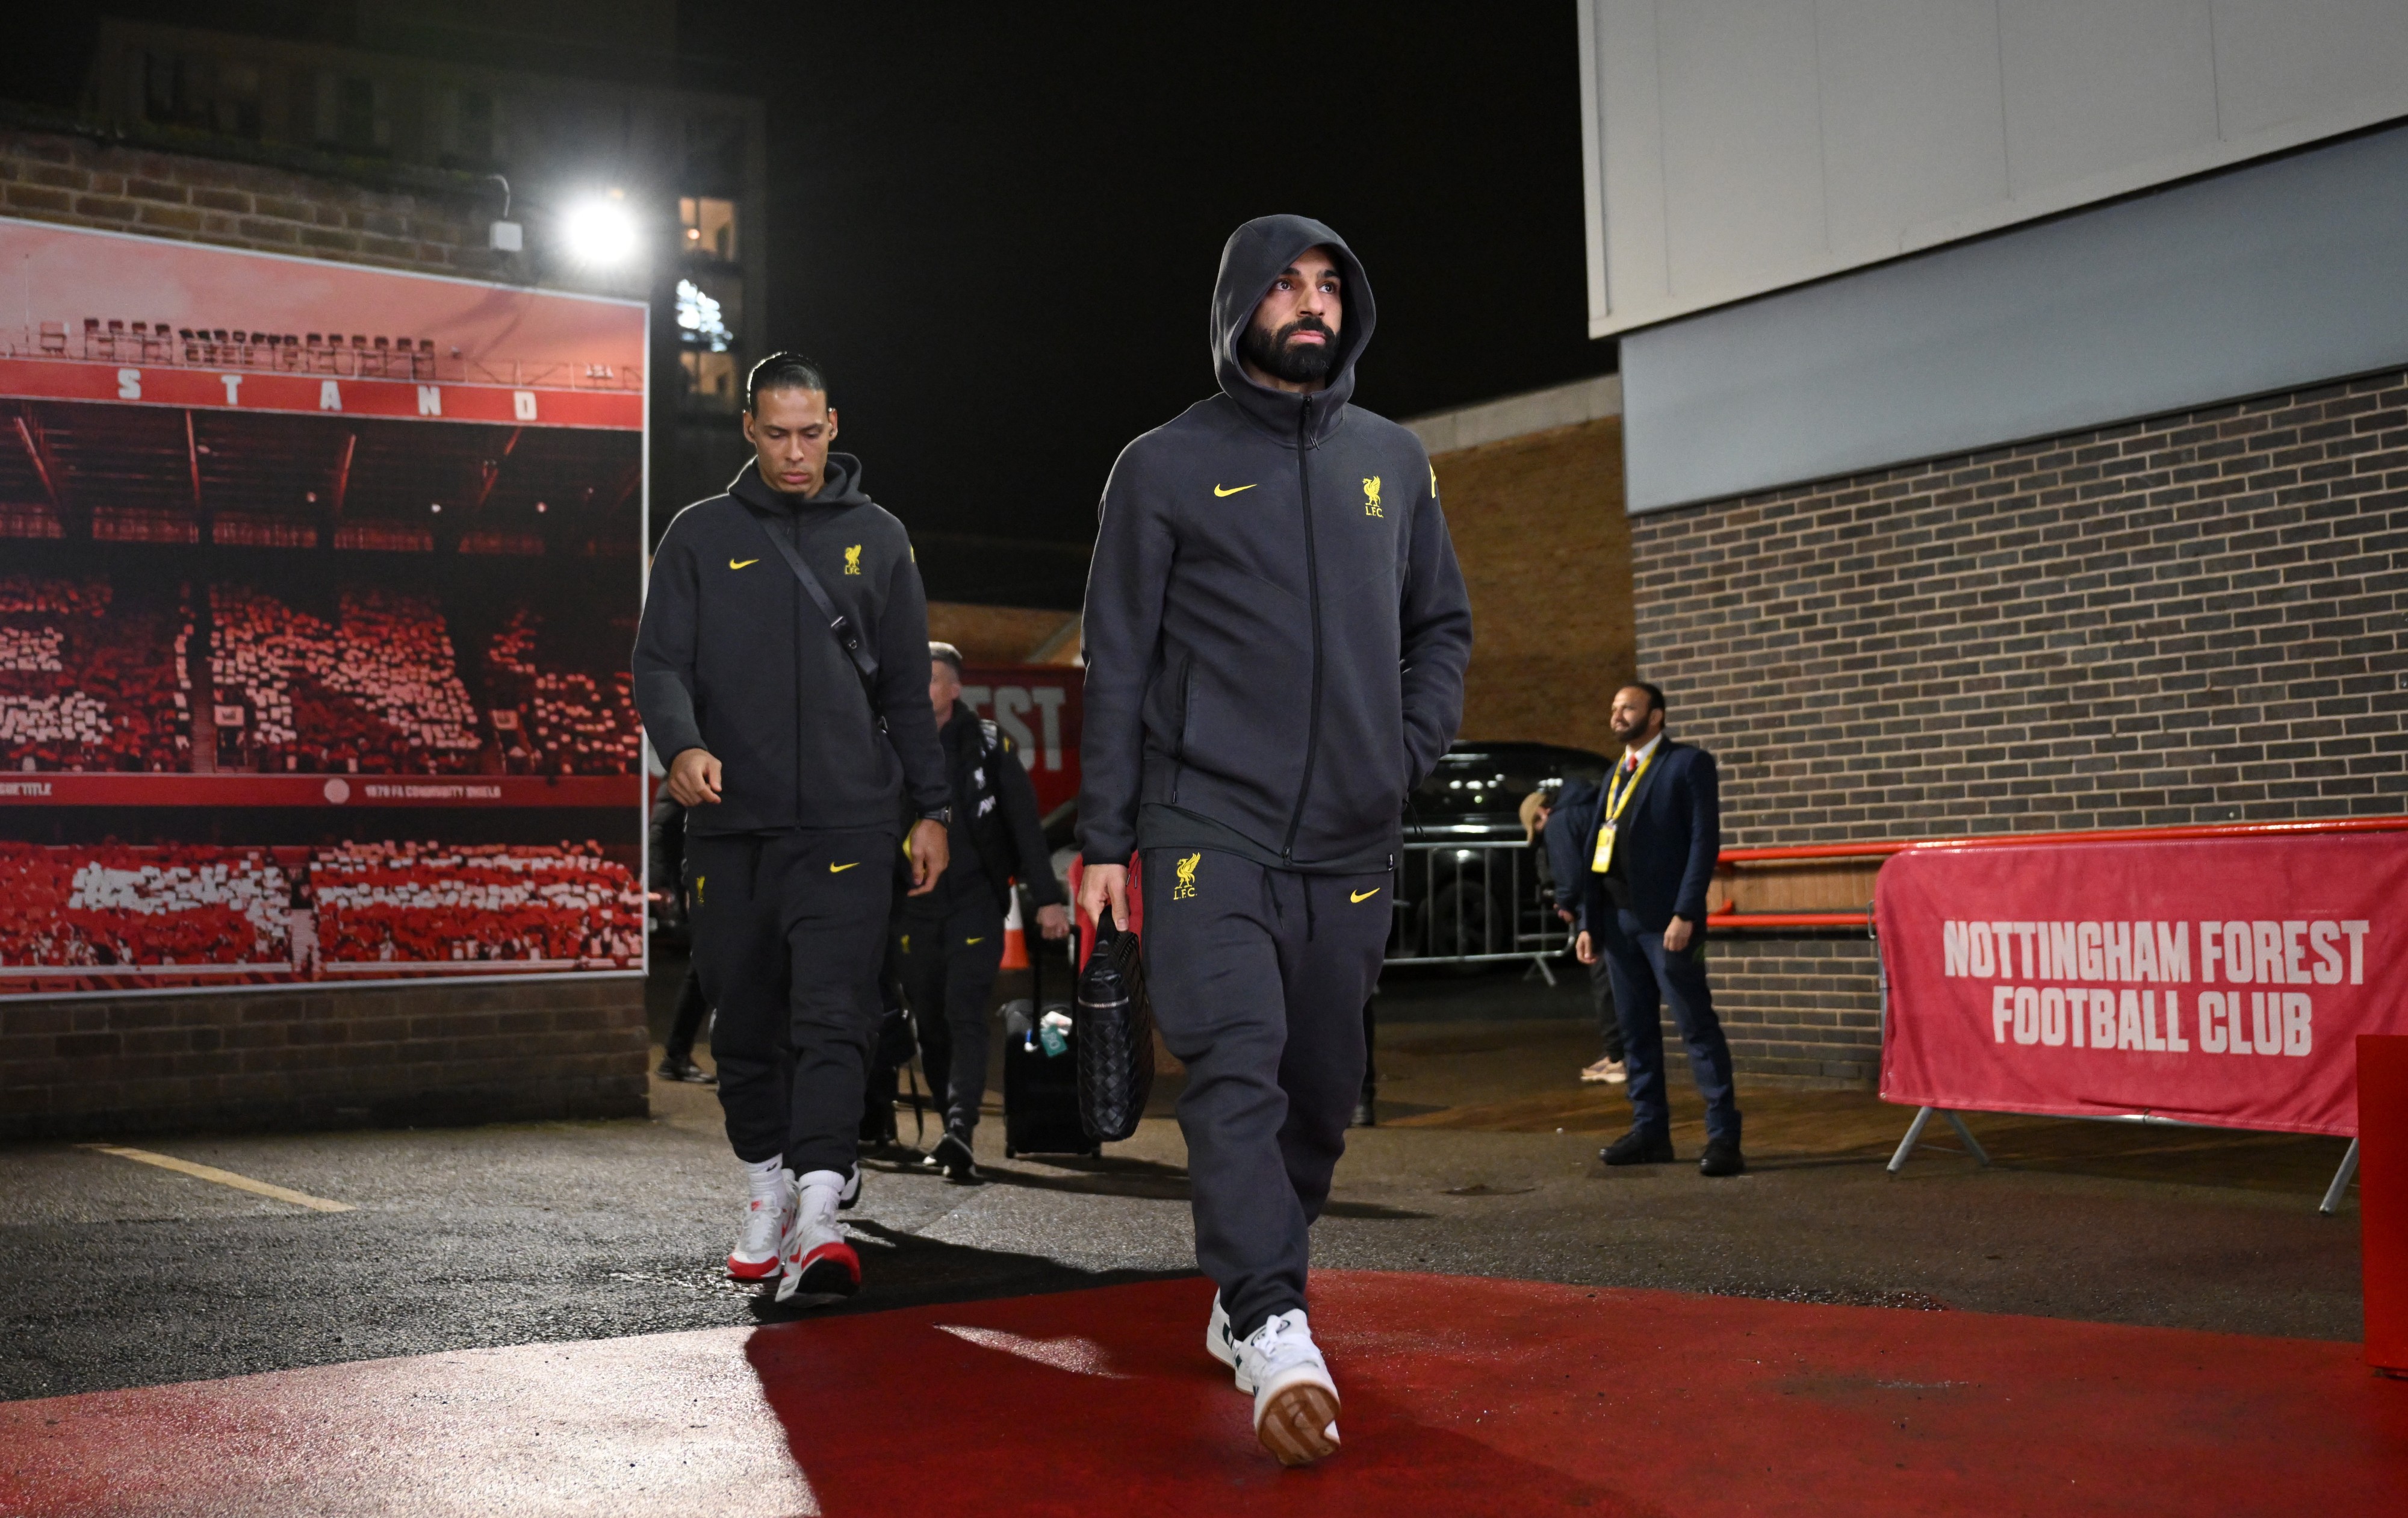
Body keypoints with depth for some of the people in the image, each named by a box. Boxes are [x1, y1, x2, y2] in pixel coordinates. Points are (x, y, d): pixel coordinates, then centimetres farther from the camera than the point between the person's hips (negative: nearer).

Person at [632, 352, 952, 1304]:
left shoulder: (877, 538, 12)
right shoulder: (701, 536, 10)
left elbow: (909, 686, 14)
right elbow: (658, 660, 3)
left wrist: (930, 808, 9)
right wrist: (681, 744, -18)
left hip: (846, 822, -1)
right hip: (730, 824, 1)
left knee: (834, 1016, -13)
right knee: (745, 1020, 9)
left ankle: (819, 1215, -19)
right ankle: (767, 1188, 25)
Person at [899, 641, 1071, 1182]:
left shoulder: (988, 746, 1)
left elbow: (1025, 823, 1)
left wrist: (1047, 897, -5)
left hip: (974, 903, -3)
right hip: (912, 909, 3)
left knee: (965, 1014, -15)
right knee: (929, 1022, 8)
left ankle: (960, 1132, -24)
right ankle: (953, 1127, 21)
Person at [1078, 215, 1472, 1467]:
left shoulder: (1393, 460, 15)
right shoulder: (1166, 466, 4)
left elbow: (1442, 625, 23)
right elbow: (1117, 661, 2)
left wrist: (1414, 747, 5)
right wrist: (1103, 837, -3)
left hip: (1349, 843, 4)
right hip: (1209, 826, -4)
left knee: (1322, 1088, 8)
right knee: (1237, 1065, -19)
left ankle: (1243, 1297, 24)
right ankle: (1271, 1327, -24)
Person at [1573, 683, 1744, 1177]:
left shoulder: (1689, 764, -1)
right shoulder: (1616, 776, 18)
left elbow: (1705, 840, -9)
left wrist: (1685, 914, -17)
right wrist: (1589, 922, 11)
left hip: (1666, 920, -7)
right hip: (1618, 919, 7)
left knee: (1697, 1026, -7)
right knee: (1637, 1030, 8)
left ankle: (1724, 1137, -6)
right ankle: (1650, 1131, 14)